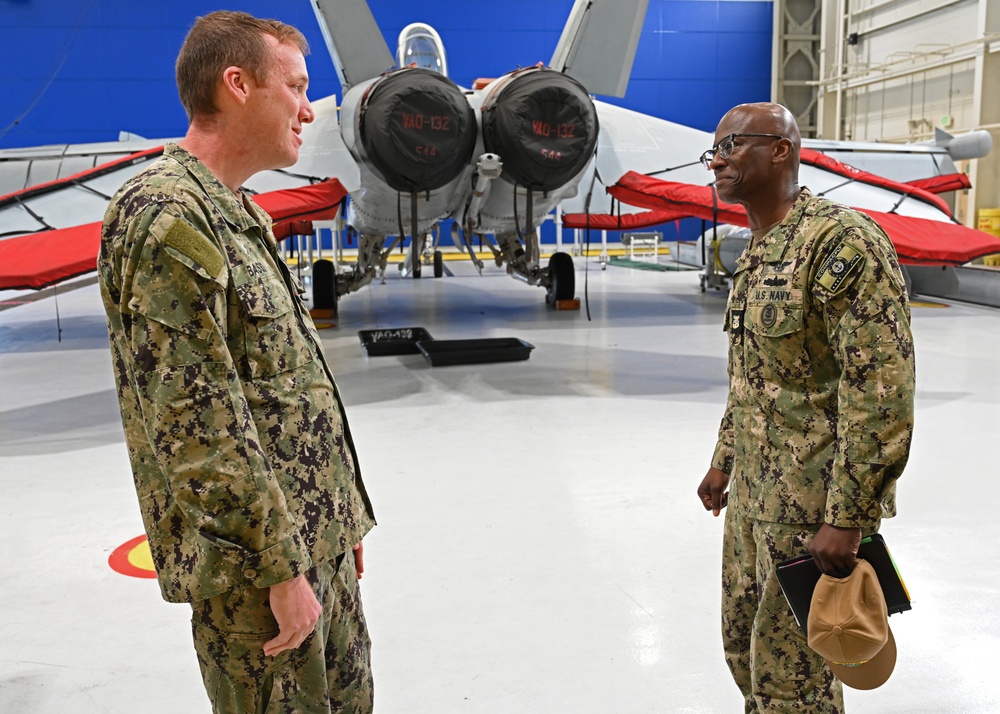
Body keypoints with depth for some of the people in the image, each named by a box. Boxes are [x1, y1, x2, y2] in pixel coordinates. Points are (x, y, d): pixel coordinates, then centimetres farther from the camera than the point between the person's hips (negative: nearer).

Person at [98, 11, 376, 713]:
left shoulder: (239, 216, 14)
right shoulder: (166, 214, -18)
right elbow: (194, 422, -24)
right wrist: (281, 567, -20)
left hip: (318, 546, 9)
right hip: (256, 565, -9)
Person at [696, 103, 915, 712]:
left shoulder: (843, 240, -19)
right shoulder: (757, 252, 11)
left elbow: (882, 389, -23)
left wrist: (846, 518, -23)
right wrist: (725, 460, 23)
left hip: (814, 502, -9)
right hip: (755, 491, 9)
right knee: (744, 642, 20)